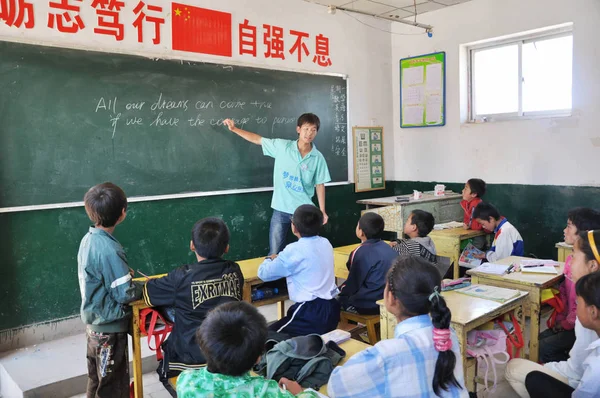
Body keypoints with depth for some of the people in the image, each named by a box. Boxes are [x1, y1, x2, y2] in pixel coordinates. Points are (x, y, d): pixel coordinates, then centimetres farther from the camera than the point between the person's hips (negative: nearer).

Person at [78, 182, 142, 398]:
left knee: (96, 380, 23)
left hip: (94, 323, 8)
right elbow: (125, 294, -22)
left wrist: (124, 274, 4)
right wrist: (143, 288, -6)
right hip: (109, 328, -8)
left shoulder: (88, 239, 0)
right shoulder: (108, 250, -27)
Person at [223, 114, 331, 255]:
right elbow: (257, 139, 3)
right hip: (281, 209, 0)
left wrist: (322, 210, 3)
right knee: (275, 253, 10)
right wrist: (234, 129, -1)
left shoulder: (318, 158, -5)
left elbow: (320, 184, 2)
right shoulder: (282, 146, -5)